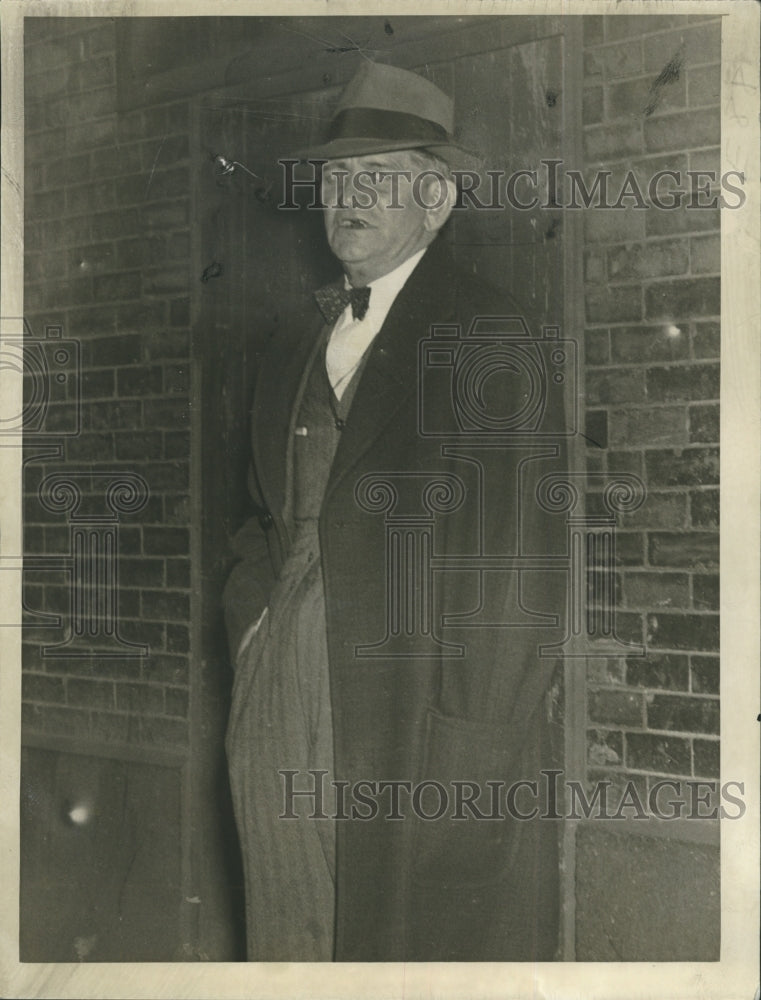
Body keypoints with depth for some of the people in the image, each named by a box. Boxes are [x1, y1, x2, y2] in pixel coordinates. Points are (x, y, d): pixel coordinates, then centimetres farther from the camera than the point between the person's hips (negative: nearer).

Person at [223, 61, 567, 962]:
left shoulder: (488, 336, -6)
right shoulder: (293, 351, 16)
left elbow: (513, 549, -12)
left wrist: (476, 721, -15)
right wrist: (252, 613, 3)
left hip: (425, 710, -6)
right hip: (280, 697, 6)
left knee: (432, 936, 4)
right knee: (290, 935, 14)